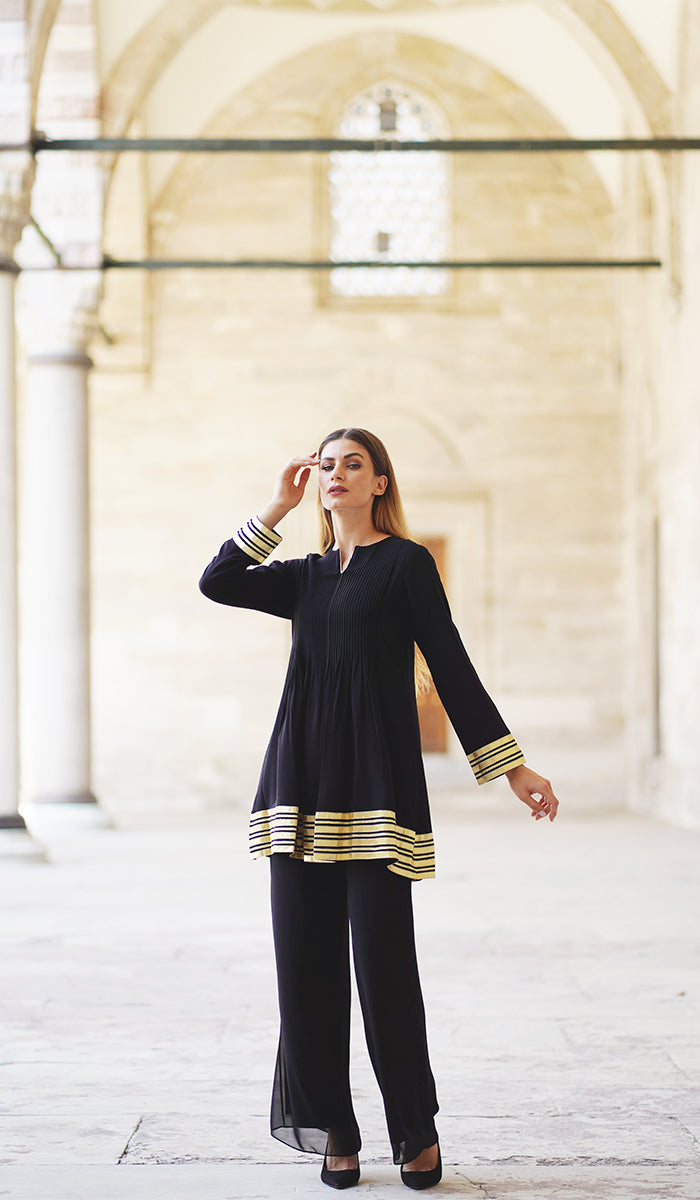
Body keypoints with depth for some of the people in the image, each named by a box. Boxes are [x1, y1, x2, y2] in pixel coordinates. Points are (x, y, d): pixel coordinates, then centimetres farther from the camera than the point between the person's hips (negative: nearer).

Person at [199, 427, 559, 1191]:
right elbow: (216, 583, 5)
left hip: (377, 781, -5)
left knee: (383, 960, -6)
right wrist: (280, 506, 4)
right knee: (306, 958, 3)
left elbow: (451, 667, 0)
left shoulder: (406, 563, 3)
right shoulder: (306, 578, 18)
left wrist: (511, 766, -5)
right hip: (303, 785, 5)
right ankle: (331, 1128, 13)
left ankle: (416, 1130, 9)